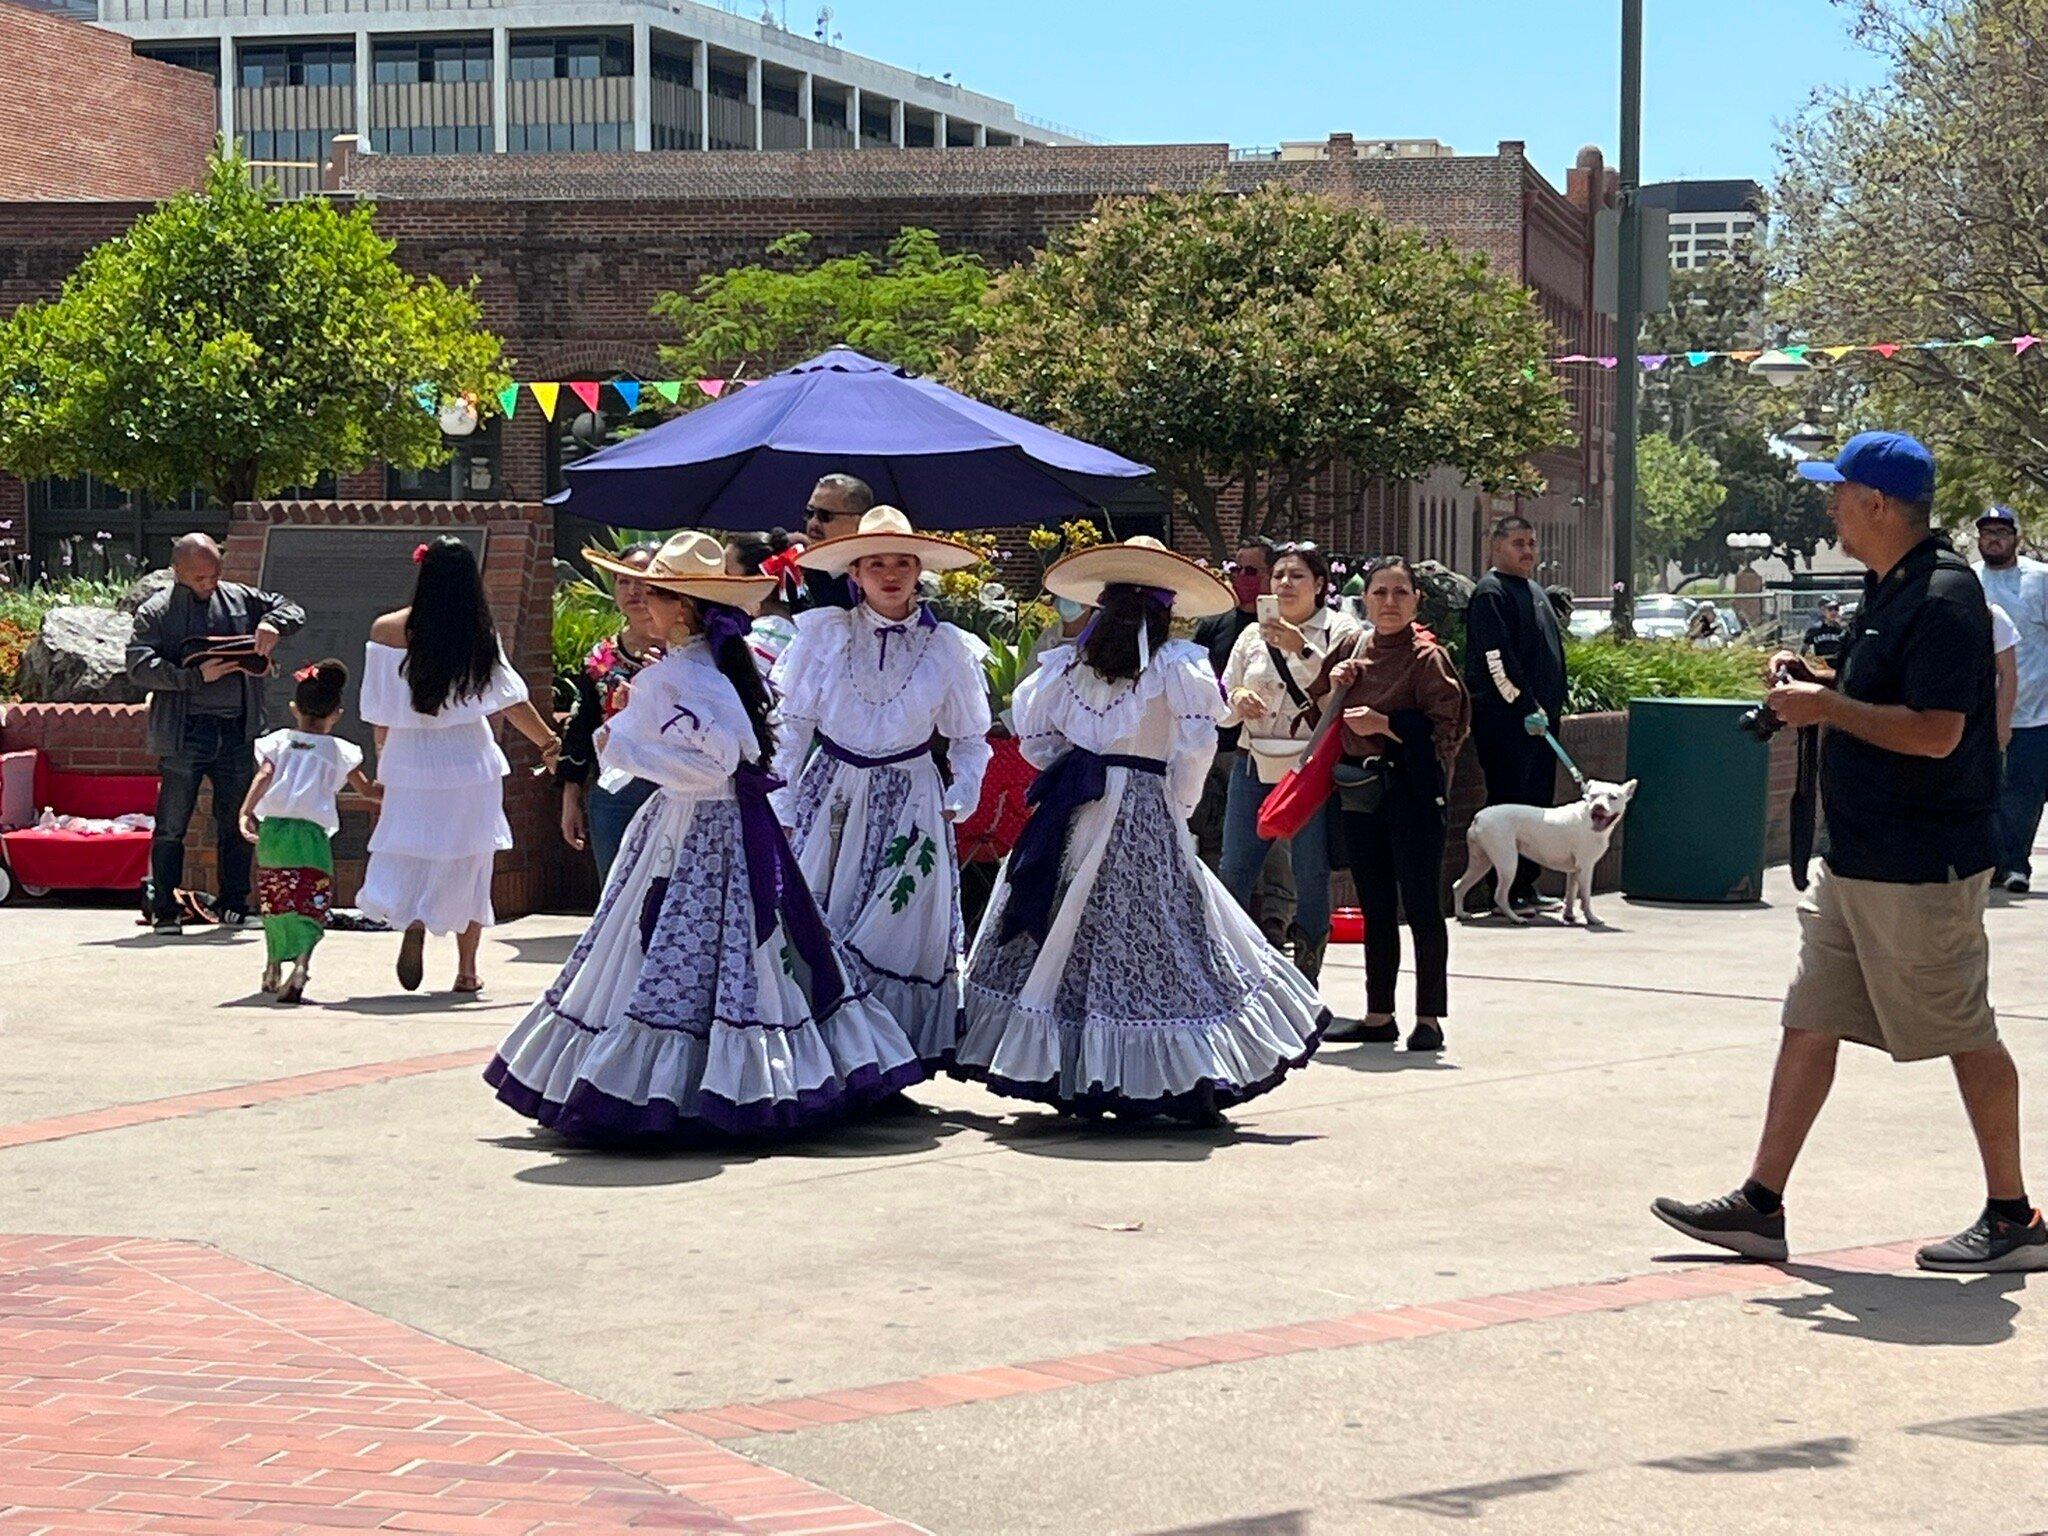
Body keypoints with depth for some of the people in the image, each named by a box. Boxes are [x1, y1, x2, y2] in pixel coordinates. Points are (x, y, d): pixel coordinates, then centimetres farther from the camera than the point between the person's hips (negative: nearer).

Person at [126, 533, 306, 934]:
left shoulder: (241, 600, 12)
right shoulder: (155, 613, 0)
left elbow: (293, 610, 17)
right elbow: (140, 667, -11)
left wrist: (273, 625, -7)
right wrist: (197, 676, -19)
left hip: (237, 733, 4)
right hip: (184, 733, -4)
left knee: (238, 825, 10)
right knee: (171, 827, -1)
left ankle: (232, 905, 22)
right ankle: (166, 911, 6)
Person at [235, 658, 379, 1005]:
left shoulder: (278, 741, 13)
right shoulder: (338, 751, 11)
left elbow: (264, 776, -3)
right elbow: (366, 790, 15)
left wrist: (245, 813, -14)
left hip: (271, 829, 2)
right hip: (312, 833, -2)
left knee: (274, 904, 22)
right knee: (309, 908, -4)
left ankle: (273, 971, 36)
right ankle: (300, 967, -30)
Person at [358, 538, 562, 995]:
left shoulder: (387, 631, -7)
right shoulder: (480, 636, -7)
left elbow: (379, 711, 0)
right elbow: (511, 699, -2)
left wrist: (384, 759, 15)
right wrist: (547, 741, 12)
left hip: (411, 762, 0)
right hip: (470, 763, 0)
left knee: (407, 854, 9)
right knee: (470, 861, 10)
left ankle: (412, 921, -21)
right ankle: (467, 970, 14)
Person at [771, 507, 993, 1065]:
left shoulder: (946, 645, 1)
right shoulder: (824, 634, -1)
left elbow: (969, 737, 10)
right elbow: (792, 724, 3)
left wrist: (962, 798, -4)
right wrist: (782, 805, -1)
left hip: (909, 804, 0)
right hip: (832, 797, 0)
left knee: (897, 934, -4)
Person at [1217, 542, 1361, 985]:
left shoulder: (1340, 631, 1)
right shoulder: (1253, 635, 14)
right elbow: (1221, 710, 15)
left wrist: (1302, 649, -22)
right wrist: (1237, 701, -7)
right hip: (1255, 763, 4)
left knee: (1311, 877, -3)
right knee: (1234, 872, -2)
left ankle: (1306, 989, 7)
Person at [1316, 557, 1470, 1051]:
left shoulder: (1427, 657, -7)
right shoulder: (1355, 652, 11)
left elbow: (1445, 727, -14)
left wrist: (1383, 723, -18)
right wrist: (1335, 687, 1)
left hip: (1412, 788, -6)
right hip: (1361, 788, 6)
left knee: (1421, 904, -4)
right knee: (1375, 907, 11)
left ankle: (1429, 1018, 1)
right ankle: (1379, 1015, 17)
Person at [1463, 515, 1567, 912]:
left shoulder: (1534, 591, 21)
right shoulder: (1490, 593, -10)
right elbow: (1498, 659, -18)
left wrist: (1553, 707, 20)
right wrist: (1527, 708, -21)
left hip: (1539, 716, 10)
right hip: (1505, 718, -9)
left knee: (1538, 800, 10)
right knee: (1510, 803, -9)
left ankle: (1526, 886, 16)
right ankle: (1506, 891, -7)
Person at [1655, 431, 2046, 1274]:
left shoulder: (1943, 596, -19)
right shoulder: (1888, 589, 12)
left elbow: (1935, 730, -26)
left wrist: (1827, 707, -19)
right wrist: (1821, 681, 9)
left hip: (1921, 868, -10)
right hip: (1855, 857, 10)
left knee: (1965, 1037, 0)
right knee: (1810, 1023, 9)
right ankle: (1761, 1206, 13)